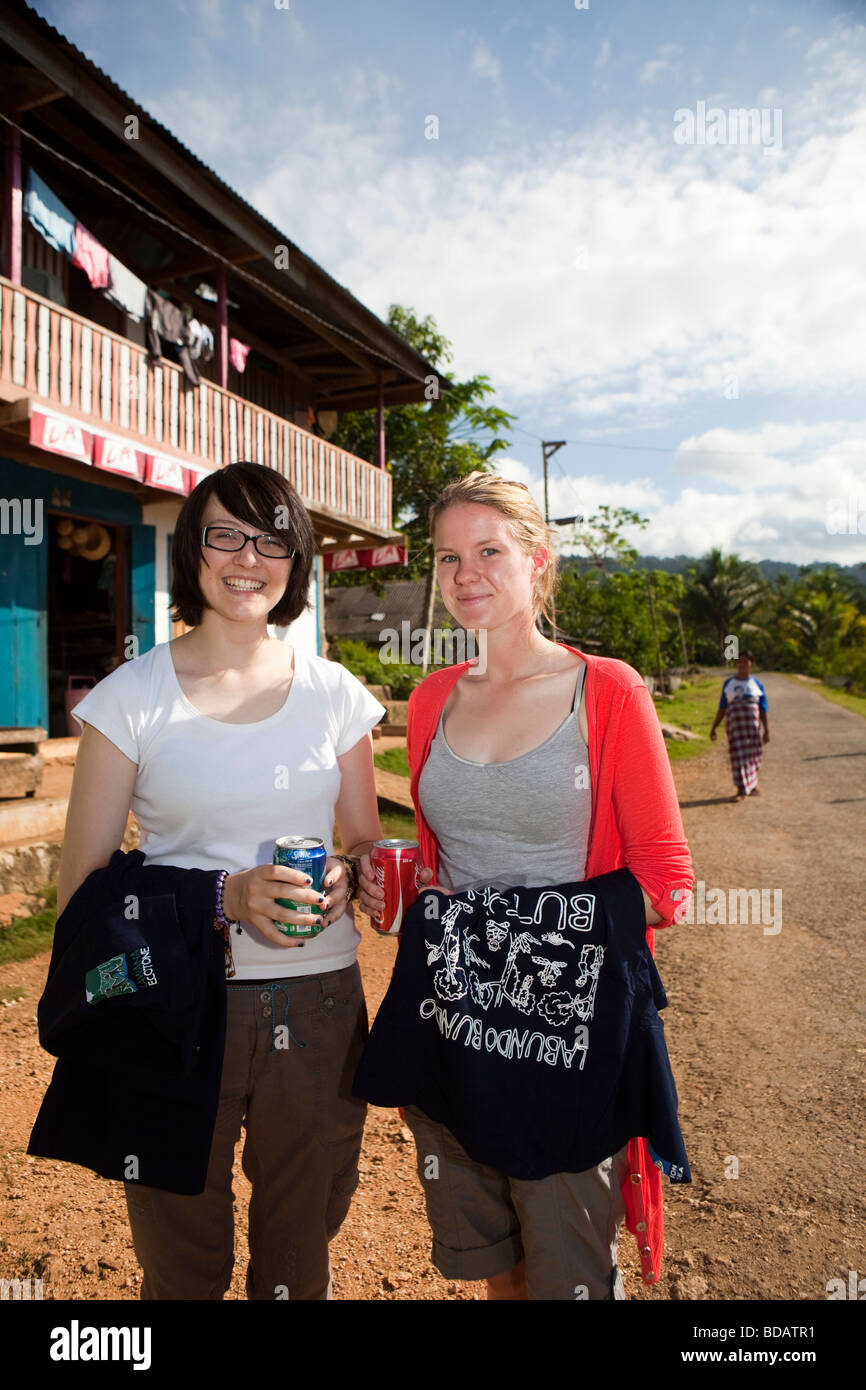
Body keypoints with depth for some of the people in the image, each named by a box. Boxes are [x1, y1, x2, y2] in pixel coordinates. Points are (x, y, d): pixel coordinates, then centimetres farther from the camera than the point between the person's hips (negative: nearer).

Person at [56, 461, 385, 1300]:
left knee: (301, 1259, 18)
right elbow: (80, 889, -5)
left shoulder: (334, 694, 2)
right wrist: (224, 897, -19)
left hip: (315, 1005, 2)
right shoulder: (130, 697, -4)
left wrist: (344, 880, -11)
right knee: (183, 1265, 16)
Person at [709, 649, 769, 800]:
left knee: (751, 755, 10)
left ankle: (752, 786, 31)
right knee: (738, 755, -8)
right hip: (734, 723, 0)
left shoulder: (757, 684, 6)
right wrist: (714, 727, 5)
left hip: (752, 723, 0)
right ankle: (742, 791, -7)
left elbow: (763, 709, 4)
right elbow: (722, 707, 10)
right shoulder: (729, 683, 8)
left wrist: (766, 730, -2)